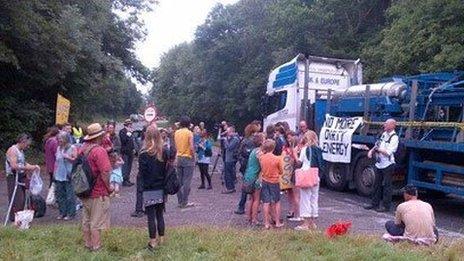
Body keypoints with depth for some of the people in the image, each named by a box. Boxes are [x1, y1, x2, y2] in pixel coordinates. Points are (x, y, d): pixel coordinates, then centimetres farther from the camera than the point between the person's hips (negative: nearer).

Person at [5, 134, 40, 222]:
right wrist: (28, 168, -21)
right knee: (16, 199, -7)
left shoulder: (21, 151, 14)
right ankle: (14, 218, 0)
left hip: (21, 177, 9)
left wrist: (33, 166, 4)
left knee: (22, 199, 10)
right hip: (13, 177, -9)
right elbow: (14, 166, -23)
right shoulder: (12, 150, -14)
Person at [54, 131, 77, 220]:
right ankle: (62, 213, 19)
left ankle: (70, 214, 5)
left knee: (70, 195, -3)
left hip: (69, 176, -6)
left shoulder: (72, 148, -3)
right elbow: (56, 161, 21)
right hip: (59, 176, 6)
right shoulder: (58, 148, 15)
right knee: (59, 194, 8)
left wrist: (68, 157, -19)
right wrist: (55, 172, 15)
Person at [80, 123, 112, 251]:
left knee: (86, 220, 17)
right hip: (98, 193, -8)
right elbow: (105, 172, -23)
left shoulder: (83, 149, 4)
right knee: (96, 223, 3)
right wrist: (109, 188, -8)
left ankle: (88, 244, 30)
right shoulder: (99, 150, -20)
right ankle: (96, 248, 12)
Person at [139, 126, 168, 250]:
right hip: (161, 189, 4)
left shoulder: (144, 154, -12)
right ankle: (161, 239, 23)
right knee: (160, 215, 15)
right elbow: (166, 170, 4)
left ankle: (153, 242, 9)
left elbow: (142, 173, -11)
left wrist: (144, 185, 2)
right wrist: (163, 183, 11)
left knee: (151, 216, 4)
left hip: (149, 190, -4)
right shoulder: (163, 152, 0)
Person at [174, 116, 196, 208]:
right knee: (187, 181, -1)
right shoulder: (189, 133, -11)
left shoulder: (176, 132, 6)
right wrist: (194, 157, -6)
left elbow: (175, 146, 9)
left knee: (179, 181, 11)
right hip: (188, 158, -6)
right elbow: (191, 148, -15)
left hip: (179, 158, 6)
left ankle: (180, 201, 16)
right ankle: (185, 202, 1)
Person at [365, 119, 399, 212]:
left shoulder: (394, 138, -13)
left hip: (388, 165, -8)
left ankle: (386, 206, 9)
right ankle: (375, 204, 24)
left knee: (386, 186, 0)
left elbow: (388, 152, -21)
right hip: (379, 164, 8)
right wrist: (371, 150, 2)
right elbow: (378, 145, 20)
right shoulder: (384, 134, 11)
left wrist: (377, 149, -13)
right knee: (377, 184, 14)